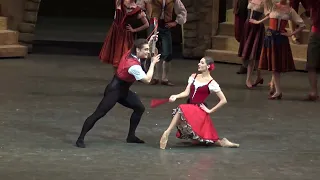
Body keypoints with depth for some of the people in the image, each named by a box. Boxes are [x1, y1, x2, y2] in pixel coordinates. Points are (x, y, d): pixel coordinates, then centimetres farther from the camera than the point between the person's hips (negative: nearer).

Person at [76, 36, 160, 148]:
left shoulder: (130, 54, -1)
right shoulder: (134, 66, -28)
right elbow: (147, 80, -30)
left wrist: (150, 42, 11)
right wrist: (153, 63, -22)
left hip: (123, 91, 10)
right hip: (114, 91, -10)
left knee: (140, 108, 10)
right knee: (98, 114, -11)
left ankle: (131, 136, 18)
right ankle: (80, 139, -9)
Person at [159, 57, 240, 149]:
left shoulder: (212, 83, -6)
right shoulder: (193, 77, 9)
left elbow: (223, 100, -7)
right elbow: (186, 93, 2)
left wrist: (210, 111, -6)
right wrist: (176, 96, -17)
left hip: (199, 110, -7)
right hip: (189, 108, 7)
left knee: (181, 110, -34)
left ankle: (167, 133, -32)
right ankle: (221, 142, 24)